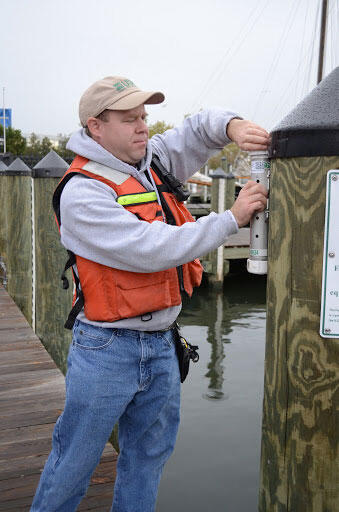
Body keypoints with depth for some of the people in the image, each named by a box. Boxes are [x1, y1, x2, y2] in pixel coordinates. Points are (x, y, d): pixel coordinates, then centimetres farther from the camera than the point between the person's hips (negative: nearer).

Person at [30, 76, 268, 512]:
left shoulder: (151, 161, 5)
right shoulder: (82, 191, -17)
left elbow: (199, 128, 13)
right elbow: (149, 249, -25)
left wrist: (233, 126, -12)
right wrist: (231, 219, -20)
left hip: (161, 342, 7)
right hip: (106, 349, -7)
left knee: (149, 455, 21)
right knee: (74, 463, 9)